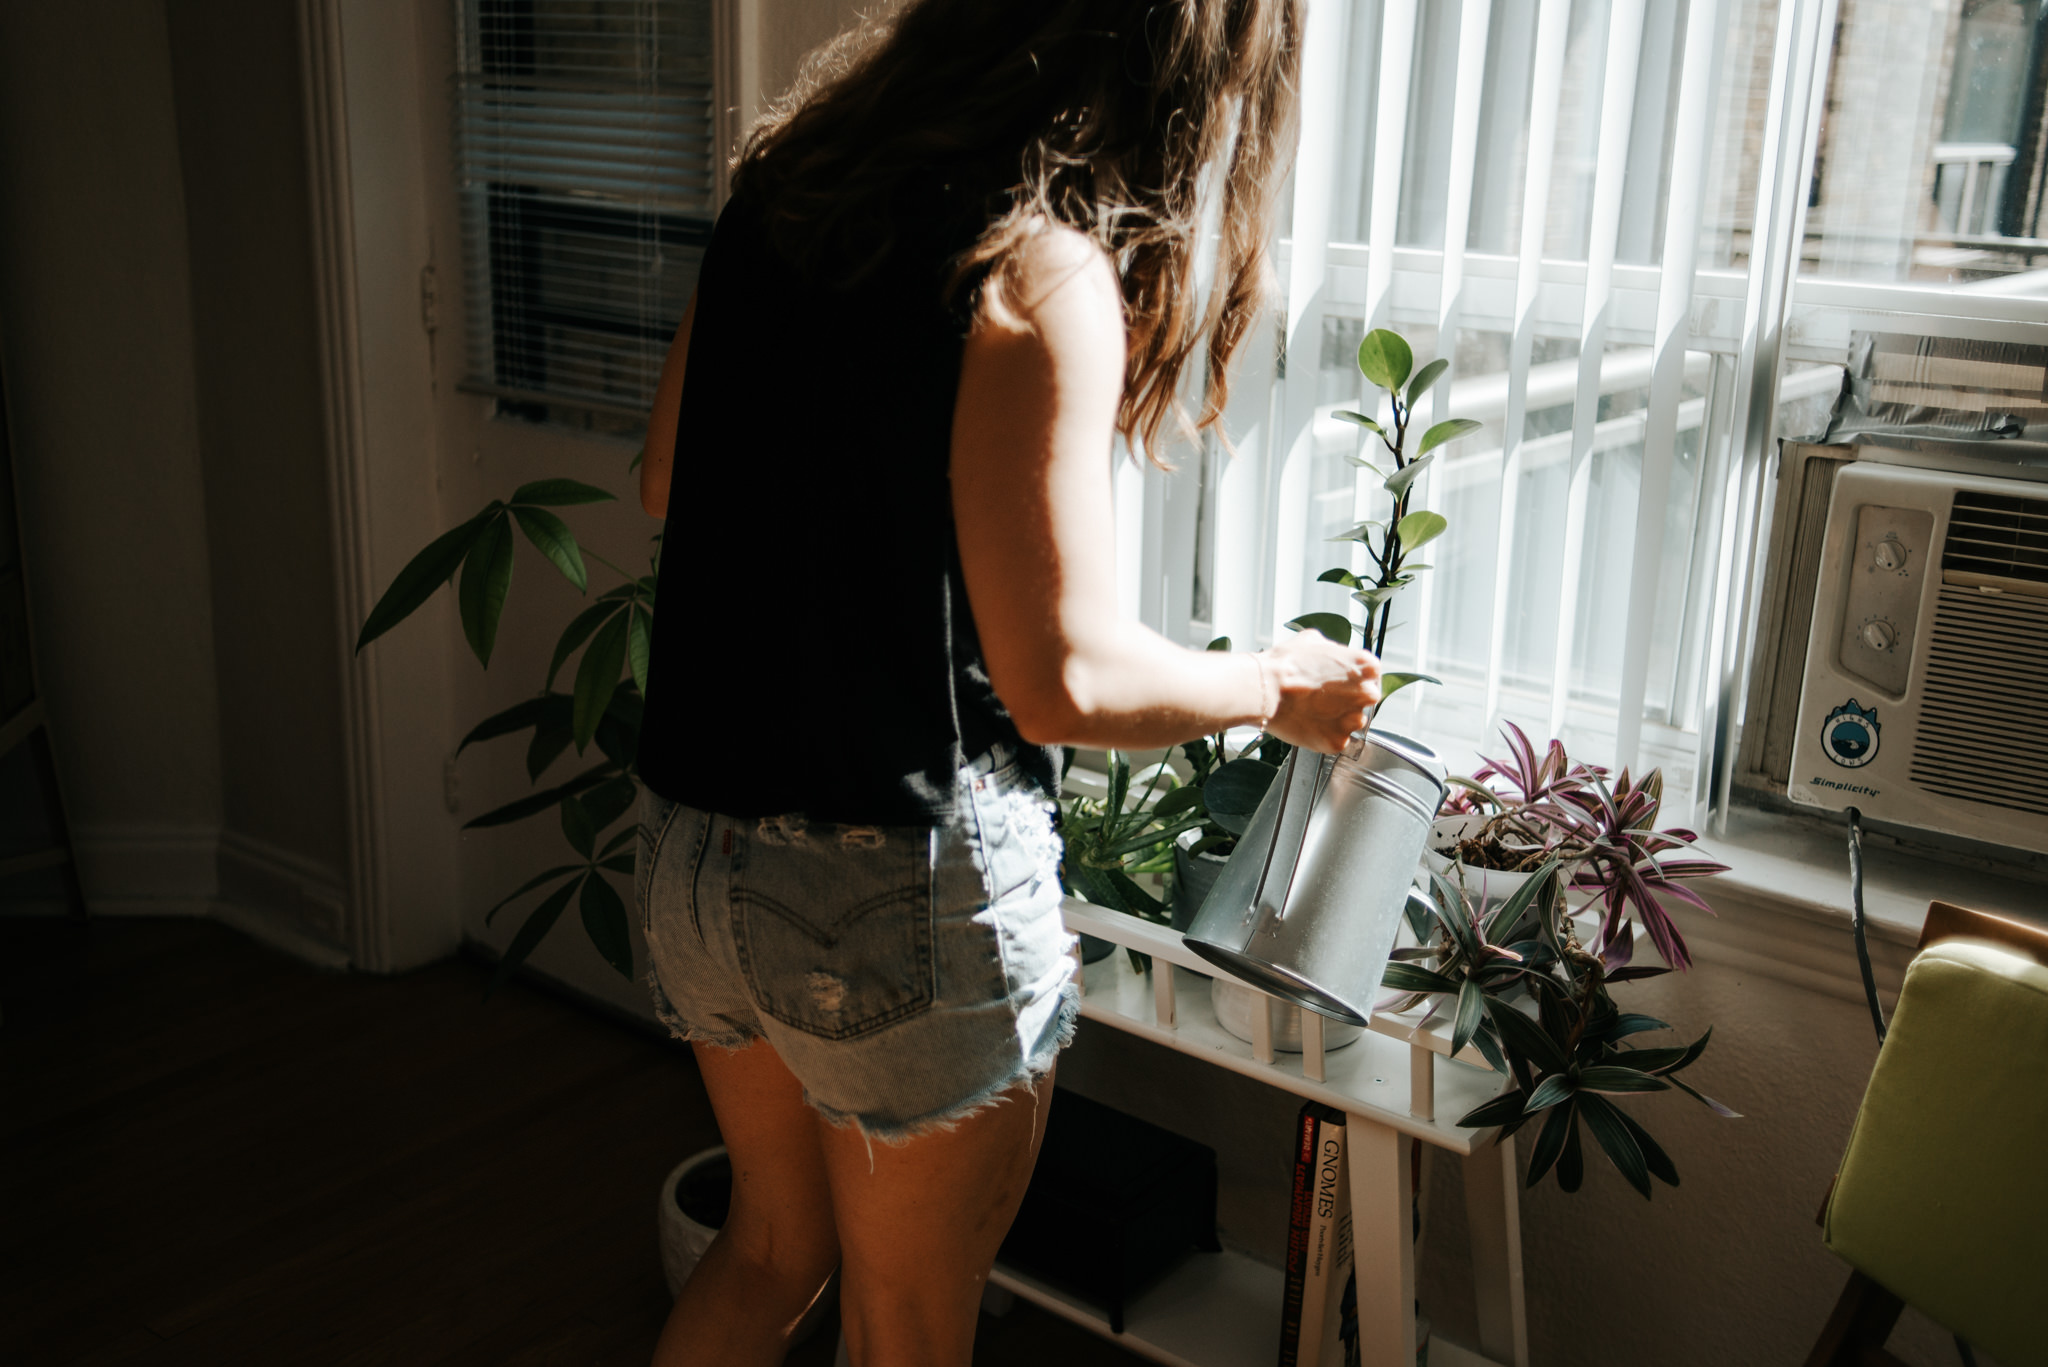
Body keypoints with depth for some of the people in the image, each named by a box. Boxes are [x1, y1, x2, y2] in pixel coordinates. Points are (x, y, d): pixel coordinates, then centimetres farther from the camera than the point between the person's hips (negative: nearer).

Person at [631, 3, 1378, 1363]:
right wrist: (1273, 688, -4)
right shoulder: (1038, 271, -19)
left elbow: (668, 483, 15)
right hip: (899, 891, -7)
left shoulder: (780, 188, 4)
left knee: (773, 1245, 29)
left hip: (697, 839, 7)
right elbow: (1063, 680, -22)